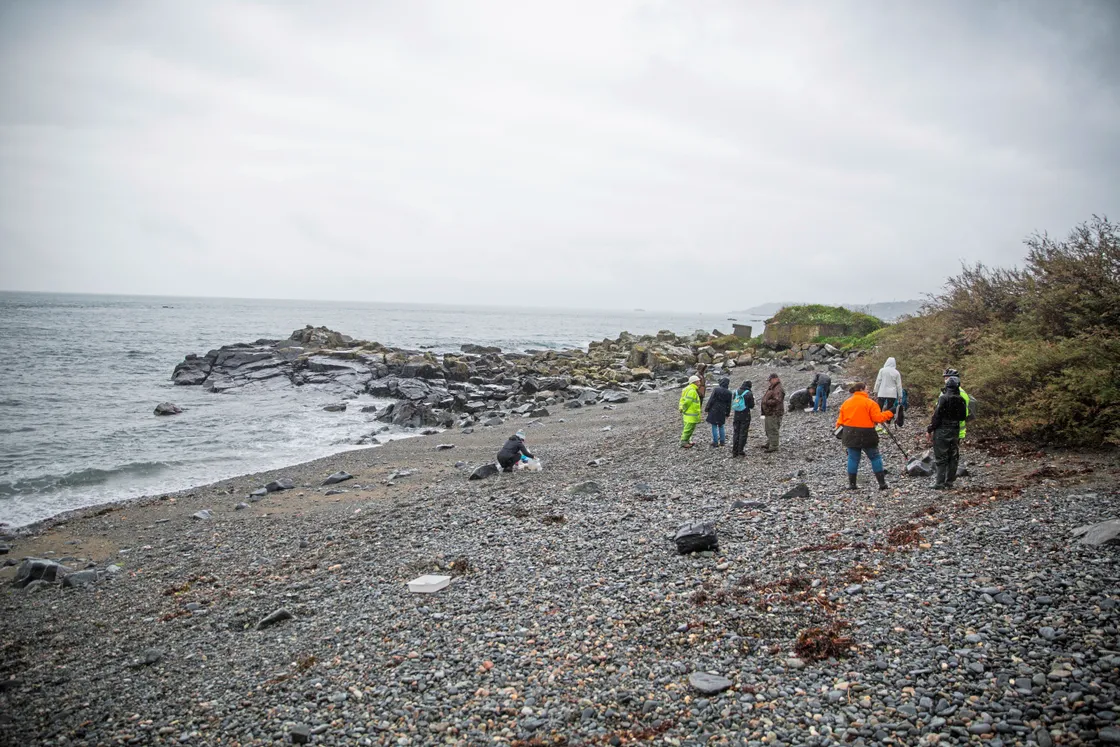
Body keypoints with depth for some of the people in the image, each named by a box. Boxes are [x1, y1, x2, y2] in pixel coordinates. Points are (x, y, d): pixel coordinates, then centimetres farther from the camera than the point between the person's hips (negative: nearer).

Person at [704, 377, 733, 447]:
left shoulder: (716, 389, -11)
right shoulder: (729, 393, 3)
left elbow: (711, 400, -11)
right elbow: (729, 404, 9)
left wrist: (707, 409, -2)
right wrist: (727, 414, 18)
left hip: (714, 410, -4)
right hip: (722, 412, 5)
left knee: (714, 426, 1)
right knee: (721, 426, 18)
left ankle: (715, 442, 2)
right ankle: (722, 441, 20)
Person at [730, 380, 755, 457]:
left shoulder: (736, 392, 2)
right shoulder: (749, 394, -12)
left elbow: (733, 404, 9)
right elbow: (752, 406, -5)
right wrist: (752, 398, 9)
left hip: (736, 415, 4)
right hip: (745, 416, -4)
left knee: (736, 433, 12)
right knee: (743, 433, 4)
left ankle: (734, 451, 12)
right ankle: (740, 451, 3)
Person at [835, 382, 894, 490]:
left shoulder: (846, 403, 8)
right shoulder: (869, 403, -8)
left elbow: (841, 419, 8)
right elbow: (878, 418, -12)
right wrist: (890, 413, -3)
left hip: (850, 435, 4)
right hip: (866, 435, -4)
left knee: (853, 458, 10)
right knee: (875, 457, 7)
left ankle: (851, 483, 8)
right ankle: (882, 483, 5)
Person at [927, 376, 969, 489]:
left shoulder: (943, 398, -14)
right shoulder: (961, 400, 3)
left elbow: (937, 416, -15)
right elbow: (963, 416, 11)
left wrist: (929, 430, -8)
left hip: (942, 431, -5)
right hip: (955, 432, 5)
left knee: (941, 458, -2)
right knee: (953, 458, 12)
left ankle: (940, 483, -3)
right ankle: (949, 482, 17)